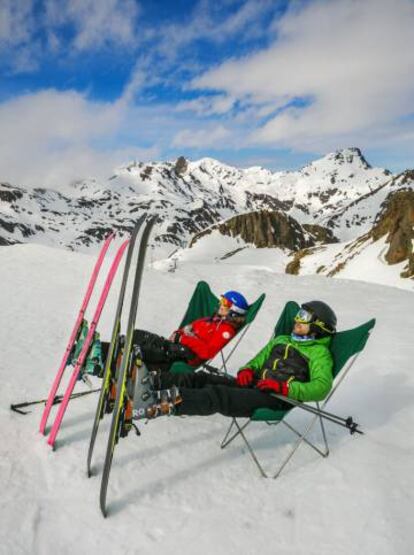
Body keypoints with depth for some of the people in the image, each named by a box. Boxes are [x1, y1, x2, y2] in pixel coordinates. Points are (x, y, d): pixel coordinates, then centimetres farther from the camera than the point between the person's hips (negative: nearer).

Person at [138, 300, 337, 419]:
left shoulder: (320, 353, 1)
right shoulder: (281, 340, 25)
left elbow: (321, 388, -13)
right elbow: (259, 360, 30)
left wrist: (284, 387, -22)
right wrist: (247, 370, 6)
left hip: (276, 399, -7)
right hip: (254, 385, 7)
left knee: (218, 395, -32)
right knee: (202, 379, -13)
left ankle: (172, 402, -46)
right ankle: (153, 384, -23)